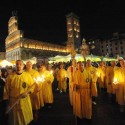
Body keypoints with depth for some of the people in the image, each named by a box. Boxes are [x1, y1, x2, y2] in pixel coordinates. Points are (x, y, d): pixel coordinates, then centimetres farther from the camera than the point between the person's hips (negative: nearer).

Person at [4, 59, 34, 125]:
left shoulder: (28, 75, -7)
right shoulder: (10, 76, -5)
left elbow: (32, 86, -2)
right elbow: (7, 89, 1)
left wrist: (27, 92, -18)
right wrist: (8, 101, 3)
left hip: (25, 101, 0)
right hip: (13, 101, 1)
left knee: (26, 118, 19)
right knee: (14, 119, 19)